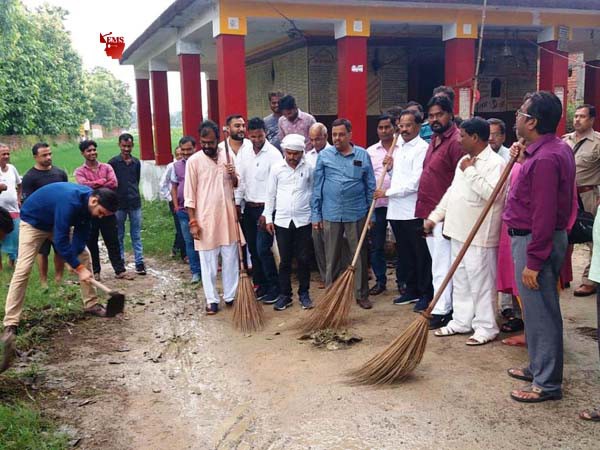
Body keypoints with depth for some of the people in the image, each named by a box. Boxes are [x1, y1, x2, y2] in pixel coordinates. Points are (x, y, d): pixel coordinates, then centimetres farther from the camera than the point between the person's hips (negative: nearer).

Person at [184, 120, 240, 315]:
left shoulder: (228, 156, 4)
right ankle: (212, 300, 16)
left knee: (231, 259, 11)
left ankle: (230, 296, 23)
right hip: (205, 219, -3)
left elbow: (237, 184, 14)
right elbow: (189, 195, -7)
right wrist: (193, 222, -11)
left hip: (227, 216, 4)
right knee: (208, 262, 5)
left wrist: (233, 176, -9)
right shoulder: (193, 161, -8)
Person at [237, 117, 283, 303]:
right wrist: (237, 204, 2)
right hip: (248, 207, 6)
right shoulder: (244, 152, 7)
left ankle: (274, 288, 5)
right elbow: (240, 180, 9)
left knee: (263, 249, -9)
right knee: (253, 249, 11)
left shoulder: (273, 154, -11)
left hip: (265, 208, -6)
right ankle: (260, 285, 23)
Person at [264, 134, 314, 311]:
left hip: (303, 220, 0)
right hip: (282, 221, 0)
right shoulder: (276, 168, 0)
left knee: (304, 259, 5)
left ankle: (304, 294, 19)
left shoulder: (309, 168, -1)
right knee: (285, 260, 7)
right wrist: (268, 218, 4)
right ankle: (284, 295, 17)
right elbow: (271, 194, 5)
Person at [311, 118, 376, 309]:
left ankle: (362, 294, 18)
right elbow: (317, 187, 4)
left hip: (356, 214, 0)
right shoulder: (324, 155, 2)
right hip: (330, 214, 0)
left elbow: (371, 186, 6)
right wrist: (315, 214, 1)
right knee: (332, 257, 10)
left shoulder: (363, 155, 2)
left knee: (360, 256, 6)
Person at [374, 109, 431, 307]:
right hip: (397, 211, 8)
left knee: (421, 255, 1)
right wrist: (390, 166, 7)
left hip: (414, 212, -8)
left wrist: (387, 192, -11)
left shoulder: (422, 148, -10)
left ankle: (427, 295, 11)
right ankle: (410, 290, 27)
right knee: (404, 254, 15)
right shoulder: (399, 147, 16)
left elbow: (414, 183, -17)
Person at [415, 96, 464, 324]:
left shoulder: (456, 141, -14)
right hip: (429, 213, 9)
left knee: (442, 265, -4)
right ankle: (439, 301, 27)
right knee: (437, 262, 17)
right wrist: (425, 213, 17)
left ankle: (441, 310, 3)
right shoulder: (435, 139, 15)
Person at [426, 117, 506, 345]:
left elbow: (492, 193, -27)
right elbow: (452, 192, 21)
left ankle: (486, 327, 10)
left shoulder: (495, 162, -13)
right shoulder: (465, 160, 15)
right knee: (460, 280, 16)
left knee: (481, 282, -1)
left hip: (479, 235, -9)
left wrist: (470, 172, -18)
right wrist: (435, 216, 17)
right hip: (458, 231, 9)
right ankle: (461, 321, 27)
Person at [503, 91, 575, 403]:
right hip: (532, 238, 11)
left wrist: (533, 262, -23)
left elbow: (544, 215, -26)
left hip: (535, 241, -11)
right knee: (536, 309, 20)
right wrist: (524, 161, 8)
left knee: (540, 311, -1)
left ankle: (548, 383, 10)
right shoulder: (557, 148, 10)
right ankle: (539, 367, 34)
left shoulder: (545, 159, -23)